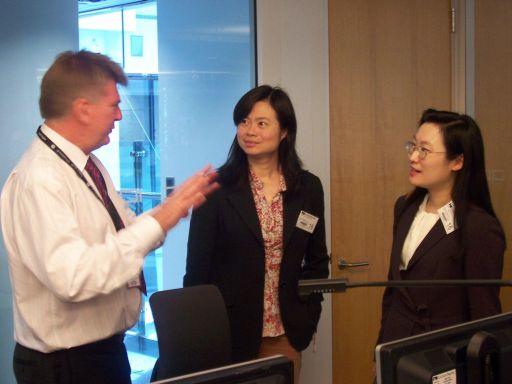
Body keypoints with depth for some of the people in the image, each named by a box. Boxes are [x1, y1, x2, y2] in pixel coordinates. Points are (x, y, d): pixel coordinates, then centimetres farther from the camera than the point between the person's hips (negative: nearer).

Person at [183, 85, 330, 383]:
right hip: (228, 330, -3)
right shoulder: (216, 188, -7)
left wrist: (309, 315, 4)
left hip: (285, 332, 3)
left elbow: (317, 260, 12)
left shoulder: (308, 187, 3)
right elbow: (198, 266, -6)